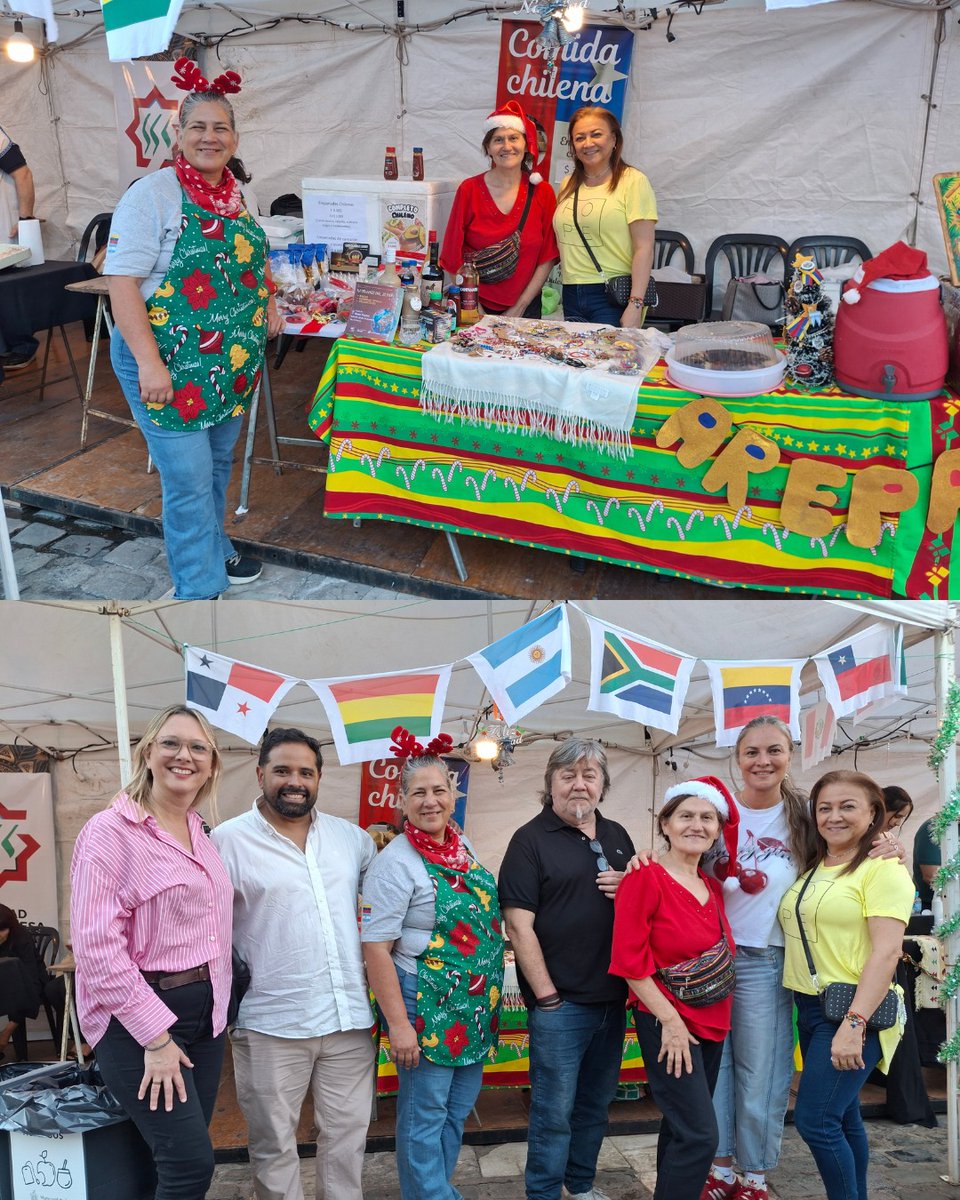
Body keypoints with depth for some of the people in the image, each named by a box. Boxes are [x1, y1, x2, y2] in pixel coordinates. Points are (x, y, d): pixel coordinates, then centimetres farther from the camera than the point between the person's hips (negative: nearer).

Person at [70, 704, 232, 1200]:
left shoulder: (201, 836, 12)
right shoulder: (111, 830, -12)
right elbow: (96, 946, -18)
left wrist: (216, 1006, 10)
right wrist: (155, 1037, -19)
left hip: (204, 1012, 8)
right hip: (139, 1018, -7)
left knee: (182, 1160, 10)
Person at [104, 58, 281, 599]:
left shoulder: (238, 194, 9)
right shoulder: (153, 194, -14)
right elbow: (122, 279, -19)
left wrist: (266, 303, 10)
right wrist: (148, 360, -25)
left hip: (233, 361, 7)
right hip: (170, 363, -7)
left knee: (218, 465, 20)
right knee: (189, 479, -4)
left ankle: (214, 549, 39)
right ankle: (200, 590, 6)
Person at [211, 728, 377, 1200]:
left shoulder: (351, 836, 9)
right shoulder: (228, 840, -5)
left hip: (349, 1018, 4)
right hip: (272, 1024, -4)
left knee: (347, 1135, 11)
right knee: (274, 1145, 6)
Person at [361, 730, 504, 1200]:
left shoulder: (464, 847, 7)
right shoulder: (396, 862, -14)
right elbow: (375, 949, -16)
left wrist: (491, 1001, 15)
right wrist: (398, 1023, -20)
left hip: (475, 1005, 7)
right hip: (427, 1005, -7)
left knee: (457, 1112, 16)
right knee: (424, 1117, 3)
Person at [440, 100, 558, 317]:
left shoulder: (542, 193, 0)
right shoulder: (469, 190, -3)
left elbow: (547, 259, 0)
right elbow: (454, 256, -3)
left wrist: (518, 309, -6)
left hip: (524, 308, 1)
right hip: (475, 306, -1)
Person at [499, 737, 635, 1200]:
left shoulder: (617, 836, 11)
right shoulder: (531, 839, -8)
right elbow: (518, 924, -13)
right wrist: (546, 996, -16)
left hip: (612, 997, 6)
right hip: (560, 1002, -6)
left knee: (596, 1102, 17)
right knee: (555, 1110, 0)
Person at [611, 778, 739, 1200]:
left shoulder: (712, 887, 7)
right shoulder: (645, 880, -13)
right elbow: (630, 961, -15)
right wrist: (670, 1020, -15)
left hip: (712, 1021, 7)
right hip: (667, 1022, -7)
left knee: (680, 1128, 15)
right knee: (700, 1135, -11)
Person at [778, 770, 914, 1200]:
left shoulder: (882, 871, -10)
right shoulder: (811, 869, 13)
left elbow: (887, 951, -19)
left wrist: (855, 1023, -25)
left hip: (853, 1011, -8)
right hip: (810, 1005, 8)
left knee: (815, 1119, -12)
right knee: (842, 1117, 14)